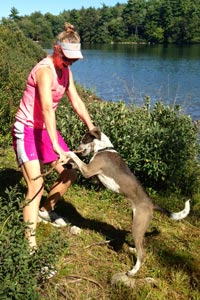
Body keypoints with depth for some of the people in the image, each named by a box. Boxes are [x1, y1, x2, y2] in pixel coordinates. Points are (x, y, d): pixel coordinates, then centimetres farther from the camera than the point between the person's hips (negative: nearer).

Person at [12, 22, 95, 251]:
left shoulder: (65, 70, 5)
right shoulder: (45, 70, -24)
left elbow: (76, 101, 9)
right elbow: (47, 109, -34)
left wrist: (92, 127, 4)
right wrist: (56, 146, -40)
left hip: (45, 129, 9)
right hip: (27, 130, -8)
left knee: (69, 174, 11)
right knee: (36, 186, -17)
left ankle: (46, 210, 35)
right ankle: (30, 243, -10)